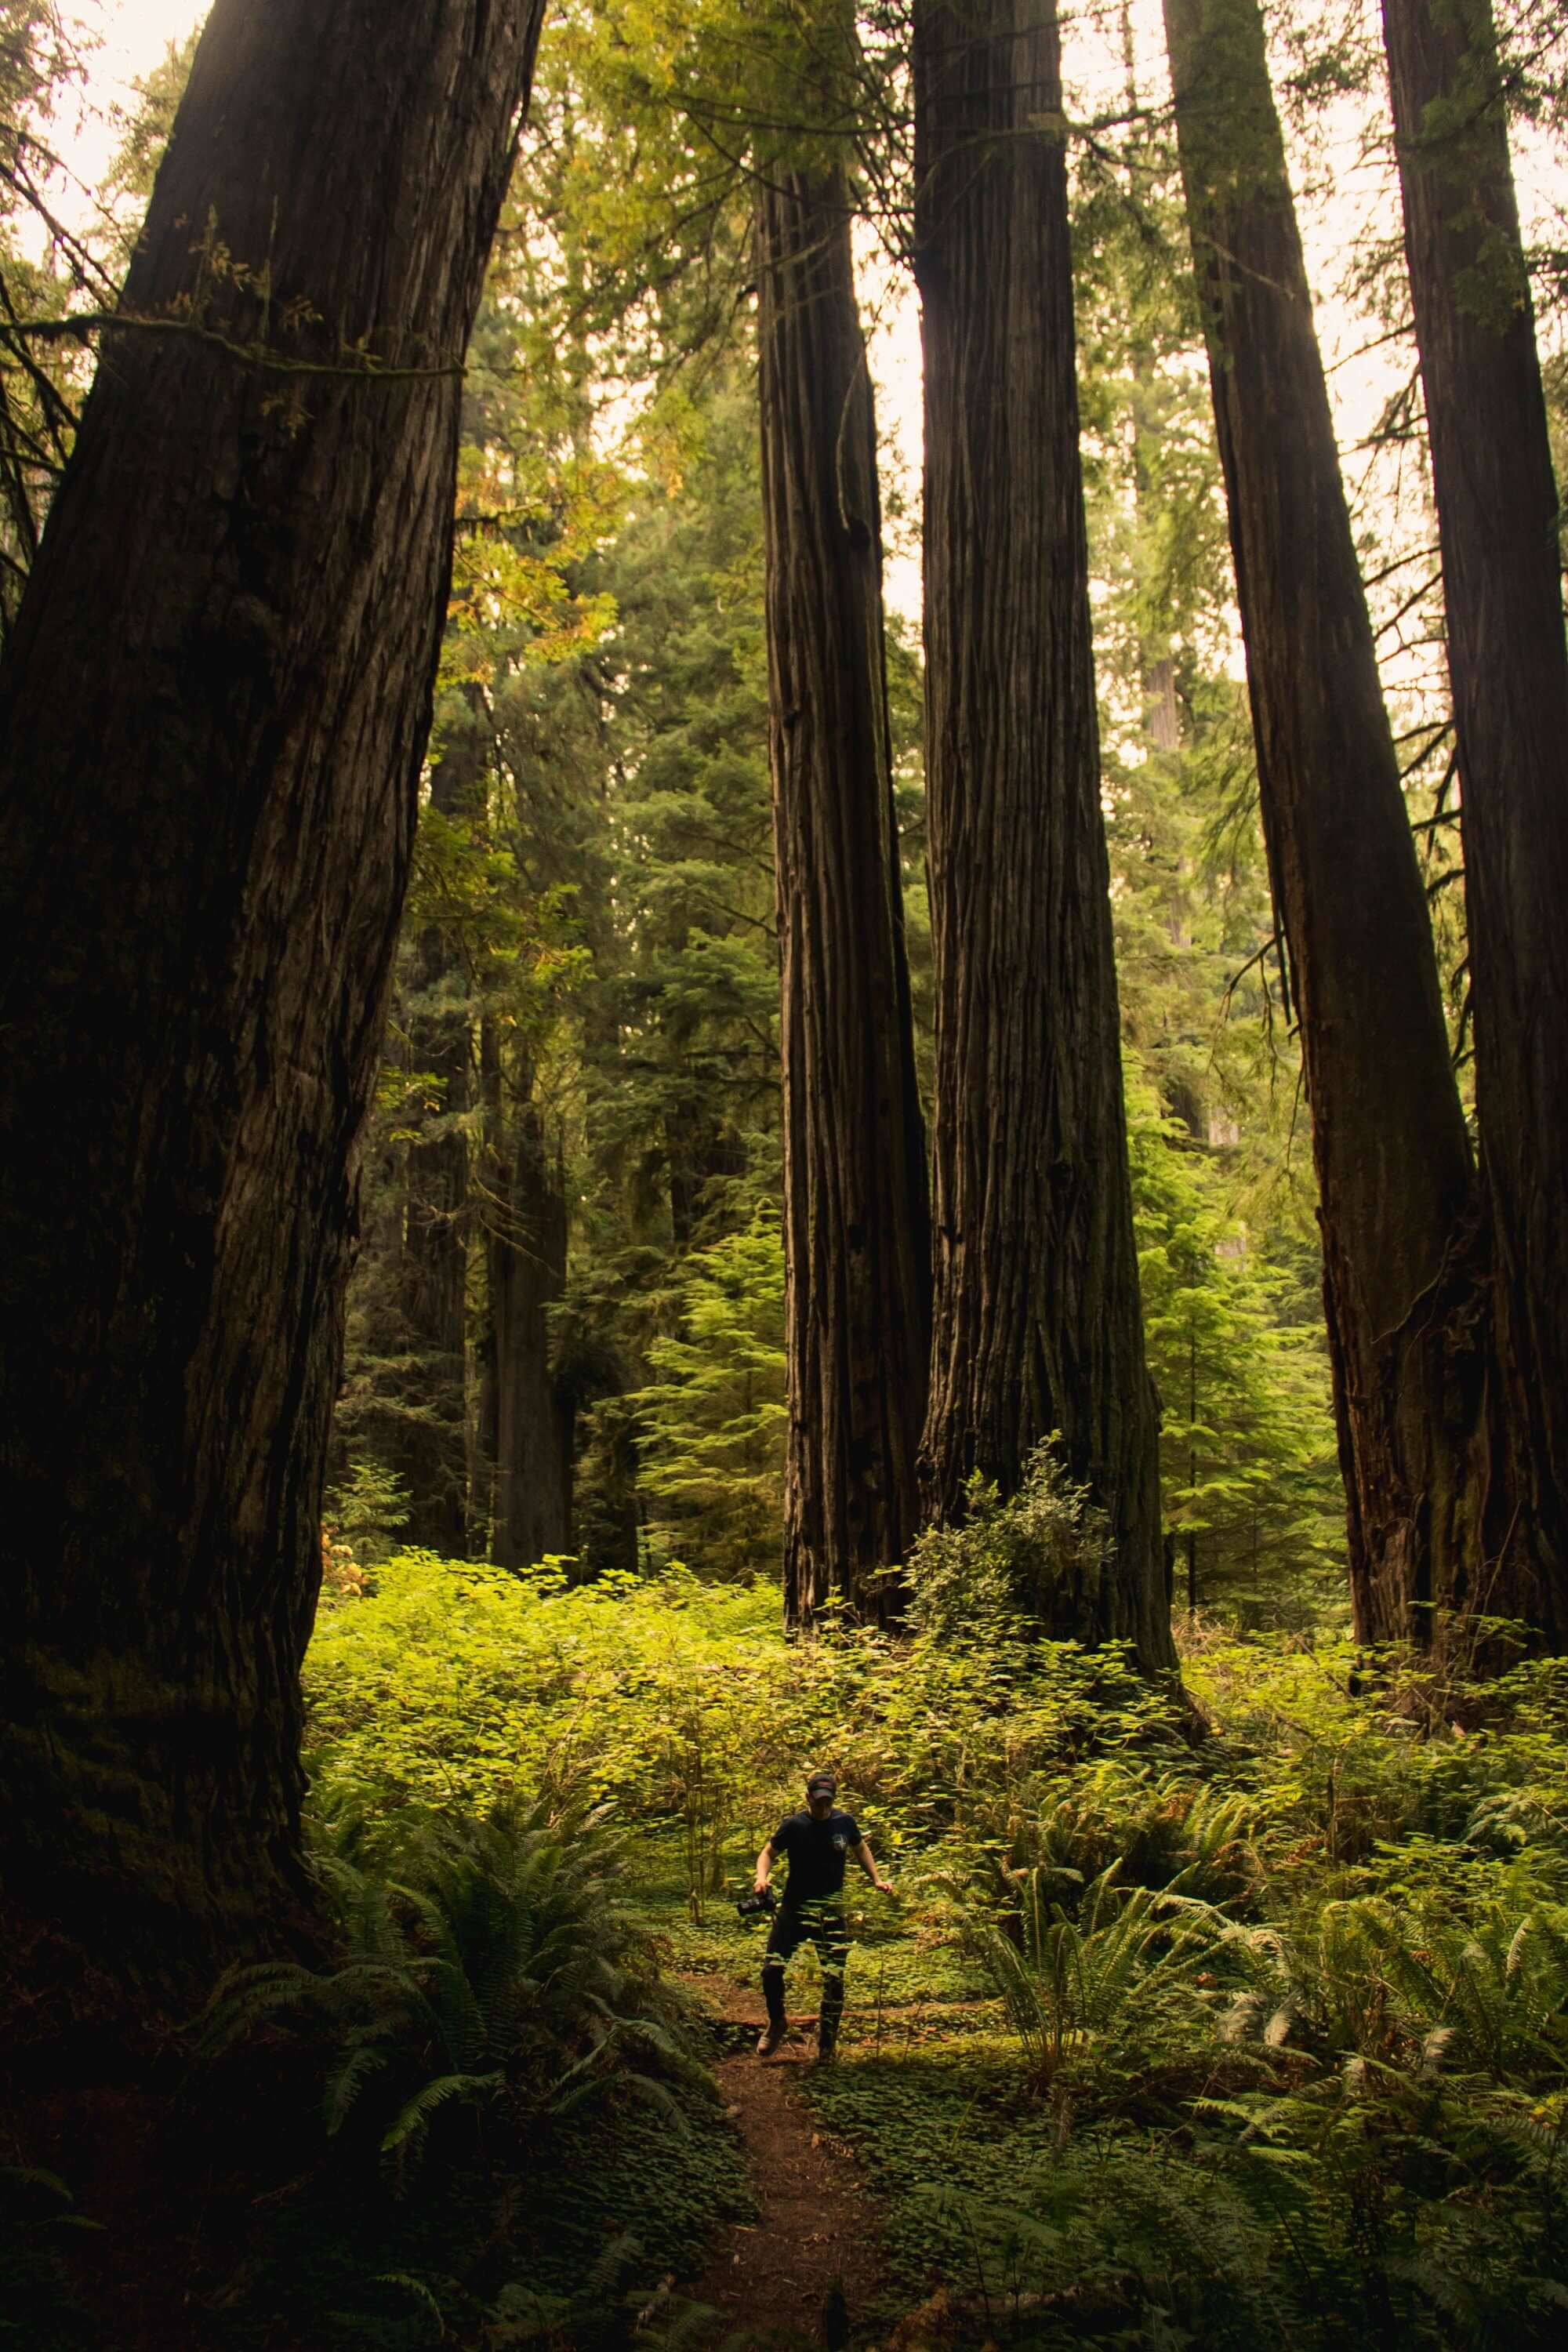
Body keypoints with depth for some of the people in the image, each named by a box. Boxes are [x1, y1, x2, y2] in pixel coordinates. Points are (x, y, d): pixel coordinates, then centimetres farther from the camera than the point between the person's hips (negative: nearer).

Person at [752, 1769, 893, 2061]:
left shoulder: (844, 1822, -2)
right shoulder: (794, 1826, -9)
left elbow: (860, 1849, 17)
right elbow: (769, 1853, 1)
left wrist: (877, 1879, 6)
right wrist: (762, 1877, -19)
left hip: (831, 1910, 1)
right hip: (795, 1906, -1)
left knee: (834, 1977, -4)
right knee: (771, 1969, -5)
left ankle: (827, 2040, 16)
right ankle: (776, 2022, 22)